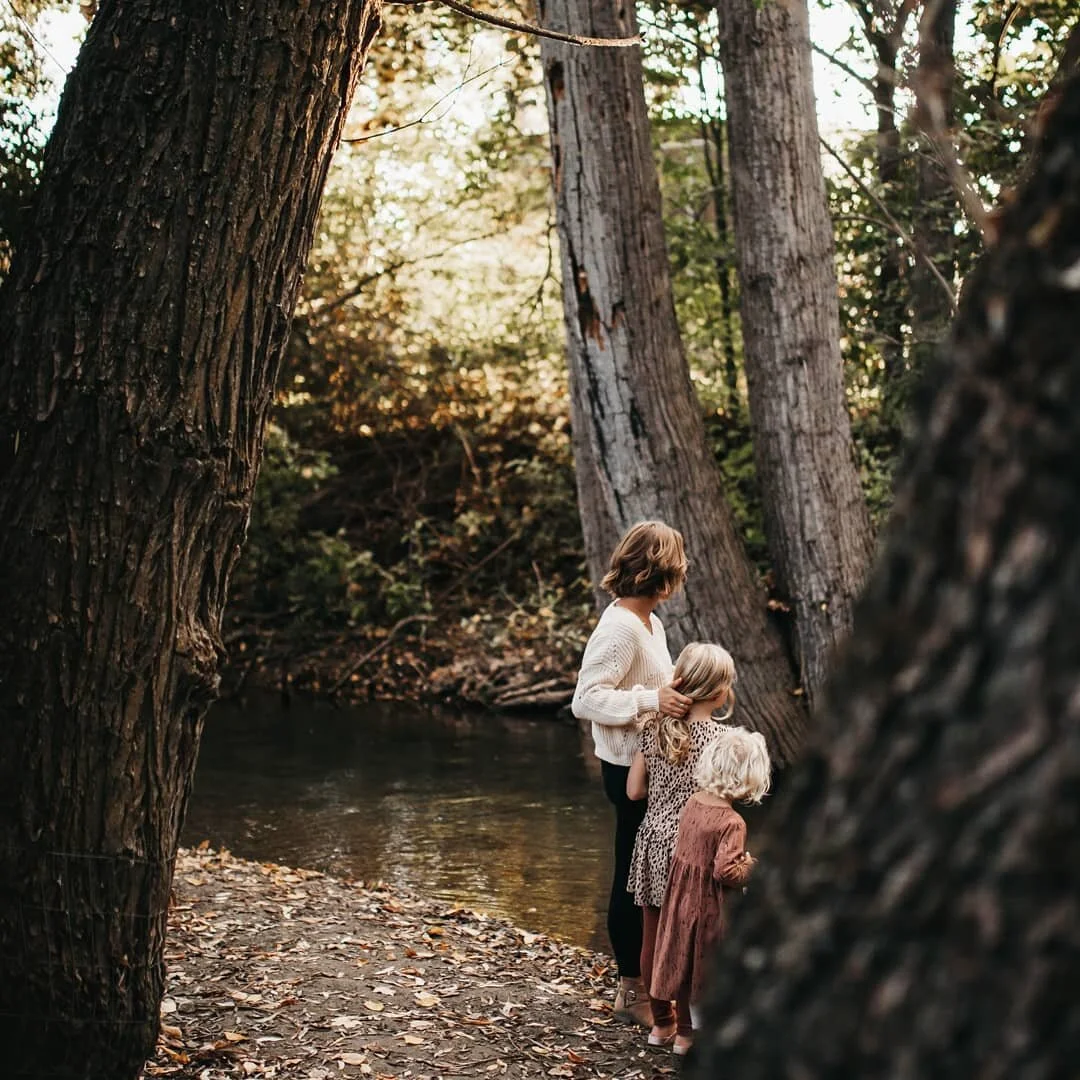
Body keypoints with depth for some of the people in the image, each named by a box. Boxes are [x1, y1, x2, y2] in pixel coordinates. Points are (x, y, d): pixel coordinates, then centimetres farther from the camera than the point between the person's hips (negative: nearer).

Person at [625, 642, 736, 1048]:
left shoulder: (655, 726, -1)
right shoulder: (719, 739, -16)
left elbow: (634, 790, 5)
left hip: (653, 843, 5)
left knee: (654, 939, 12)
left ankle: (662, 1023, 26)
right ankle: (687, 1030, 15)